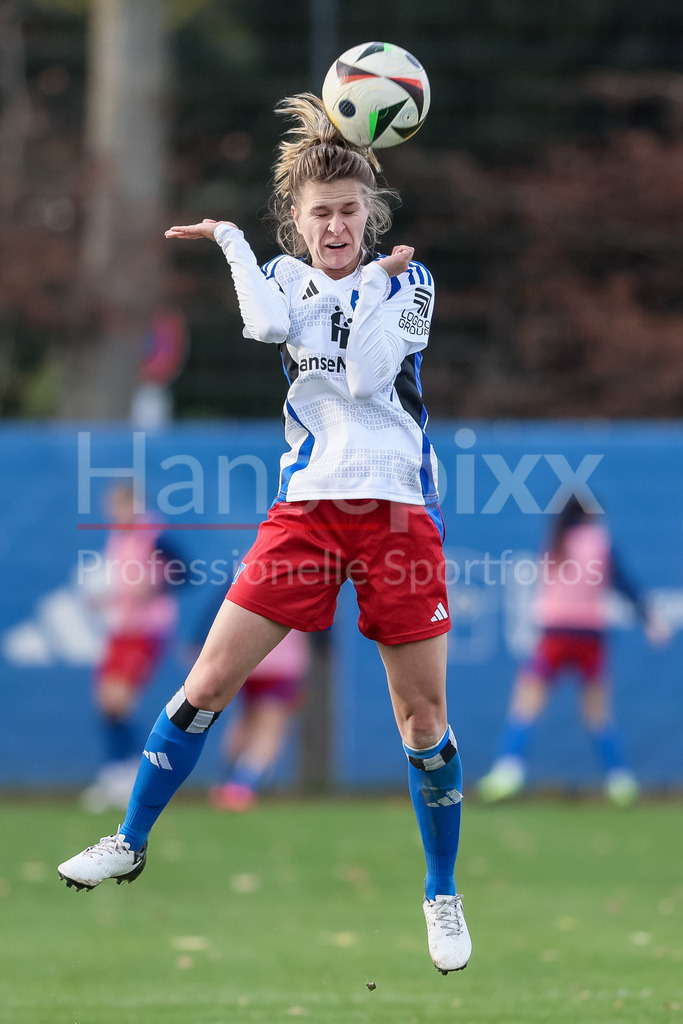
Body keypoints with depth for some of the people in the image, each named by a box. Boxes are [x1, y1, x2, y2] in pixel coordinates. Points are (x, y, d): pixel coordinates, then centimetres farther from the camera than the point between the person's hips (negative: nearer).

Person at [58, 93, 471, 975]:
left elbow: (367, 374, -13)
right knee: (209, 680, -3)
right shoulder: (286, 275, 8)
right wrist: (229, 237, -10)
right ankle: (131, 841, 11)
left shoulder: (407, 279, 3)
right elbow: (266, 323, -17)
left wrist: (376, 279, -11)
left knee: (423, 716, 1)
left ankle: (443, 894, 16)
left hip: (397, 511, -1)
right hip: (307, 507, 2)